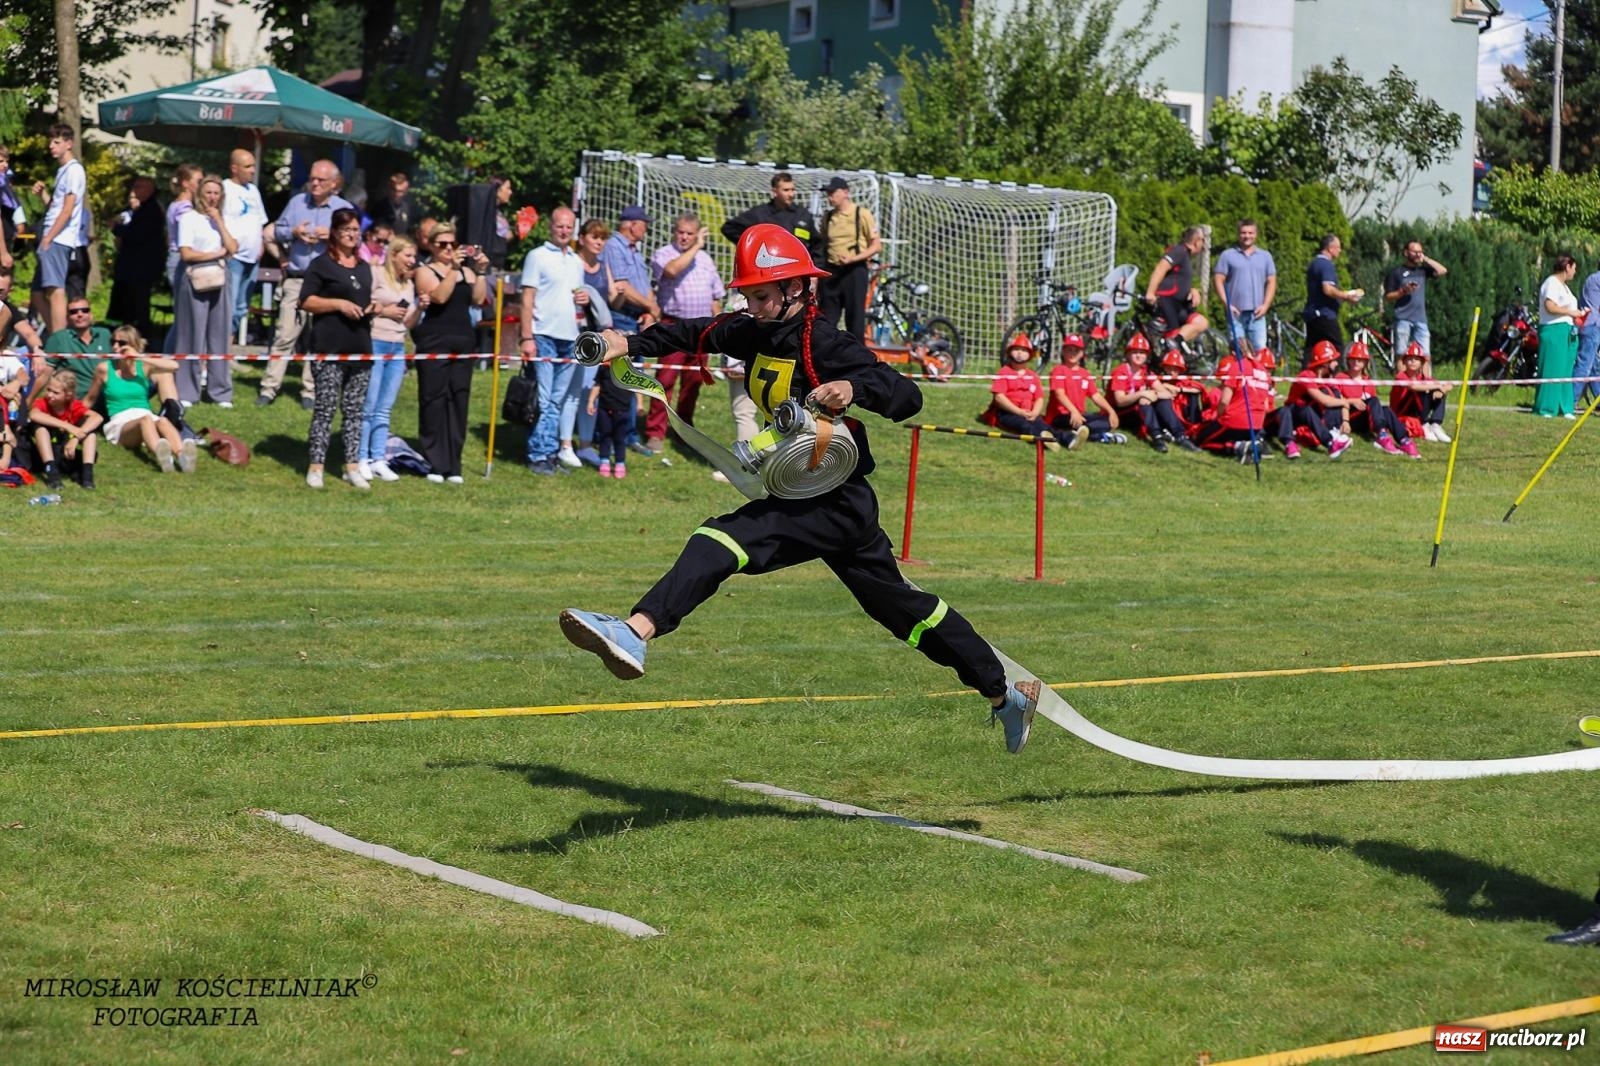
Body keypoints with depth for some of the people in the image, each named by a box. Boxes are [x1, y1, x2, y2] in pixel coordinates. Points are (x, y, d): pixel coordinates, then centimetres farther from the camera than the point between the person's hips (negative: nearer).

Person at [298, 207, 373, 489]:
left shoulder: (364, 268, 19)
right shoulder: (321, 264, -2)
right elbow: (306, 301, -7)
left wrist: (371, 308, 8)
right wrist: (339, 304, -16)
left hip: (360, 348, 6)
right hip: (329, 349, -6)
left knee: (355, 410, 7)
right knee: (325, 408, -7)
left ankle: (352, 466, 11)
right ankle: (315, 466, -3)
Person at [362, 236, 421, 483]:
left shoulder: (409, 284, 15)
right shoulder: (377, 275, -5)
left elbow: (409, 323, 15)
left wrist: (420, 307, -1)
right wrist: (383, 310, -11)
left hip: (398, 349, 6)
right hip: (375, 344, -6)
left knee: (384, 410, 8)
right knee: (368, 407, -4)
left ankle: (378, 460, 11)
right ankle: (362, 459, 2)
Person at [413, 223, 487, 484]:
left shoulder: (466, 272, 15)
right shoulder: (425, 272, 2)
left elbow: (478, 300, 1)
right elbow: (440, 296, -15)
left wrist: (480, 272, -8)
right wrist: (452, 268, -20)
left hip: (463, 344, 4)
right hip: (434, 344, -4)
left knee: (458, 403, 3)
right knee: (434, 403, -5)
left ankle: (453, 465, 6)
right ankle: (434, 464, -2)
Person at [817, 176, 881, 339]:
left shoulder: (862, 214, -3)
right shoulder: (827, 218, 11)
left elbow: (877, 245, -5)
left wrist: (853, 258, -18)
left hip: (854, 271, -4)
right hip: (832, 272, 4)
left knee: (855, 320, -2)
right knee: (826, 322, 3)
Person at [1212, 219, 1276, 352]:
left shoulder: (1265, 256, 14)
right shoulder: (1227, 255, 7)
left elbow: (1271, 282, 13)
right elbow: (1218, 280, 3)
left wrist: (1265, 305, -1)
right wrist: (1227, 304, -7)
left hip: (1257, 313, 1)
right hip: (1236, 313, -1)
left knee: (1260, 349, -7)